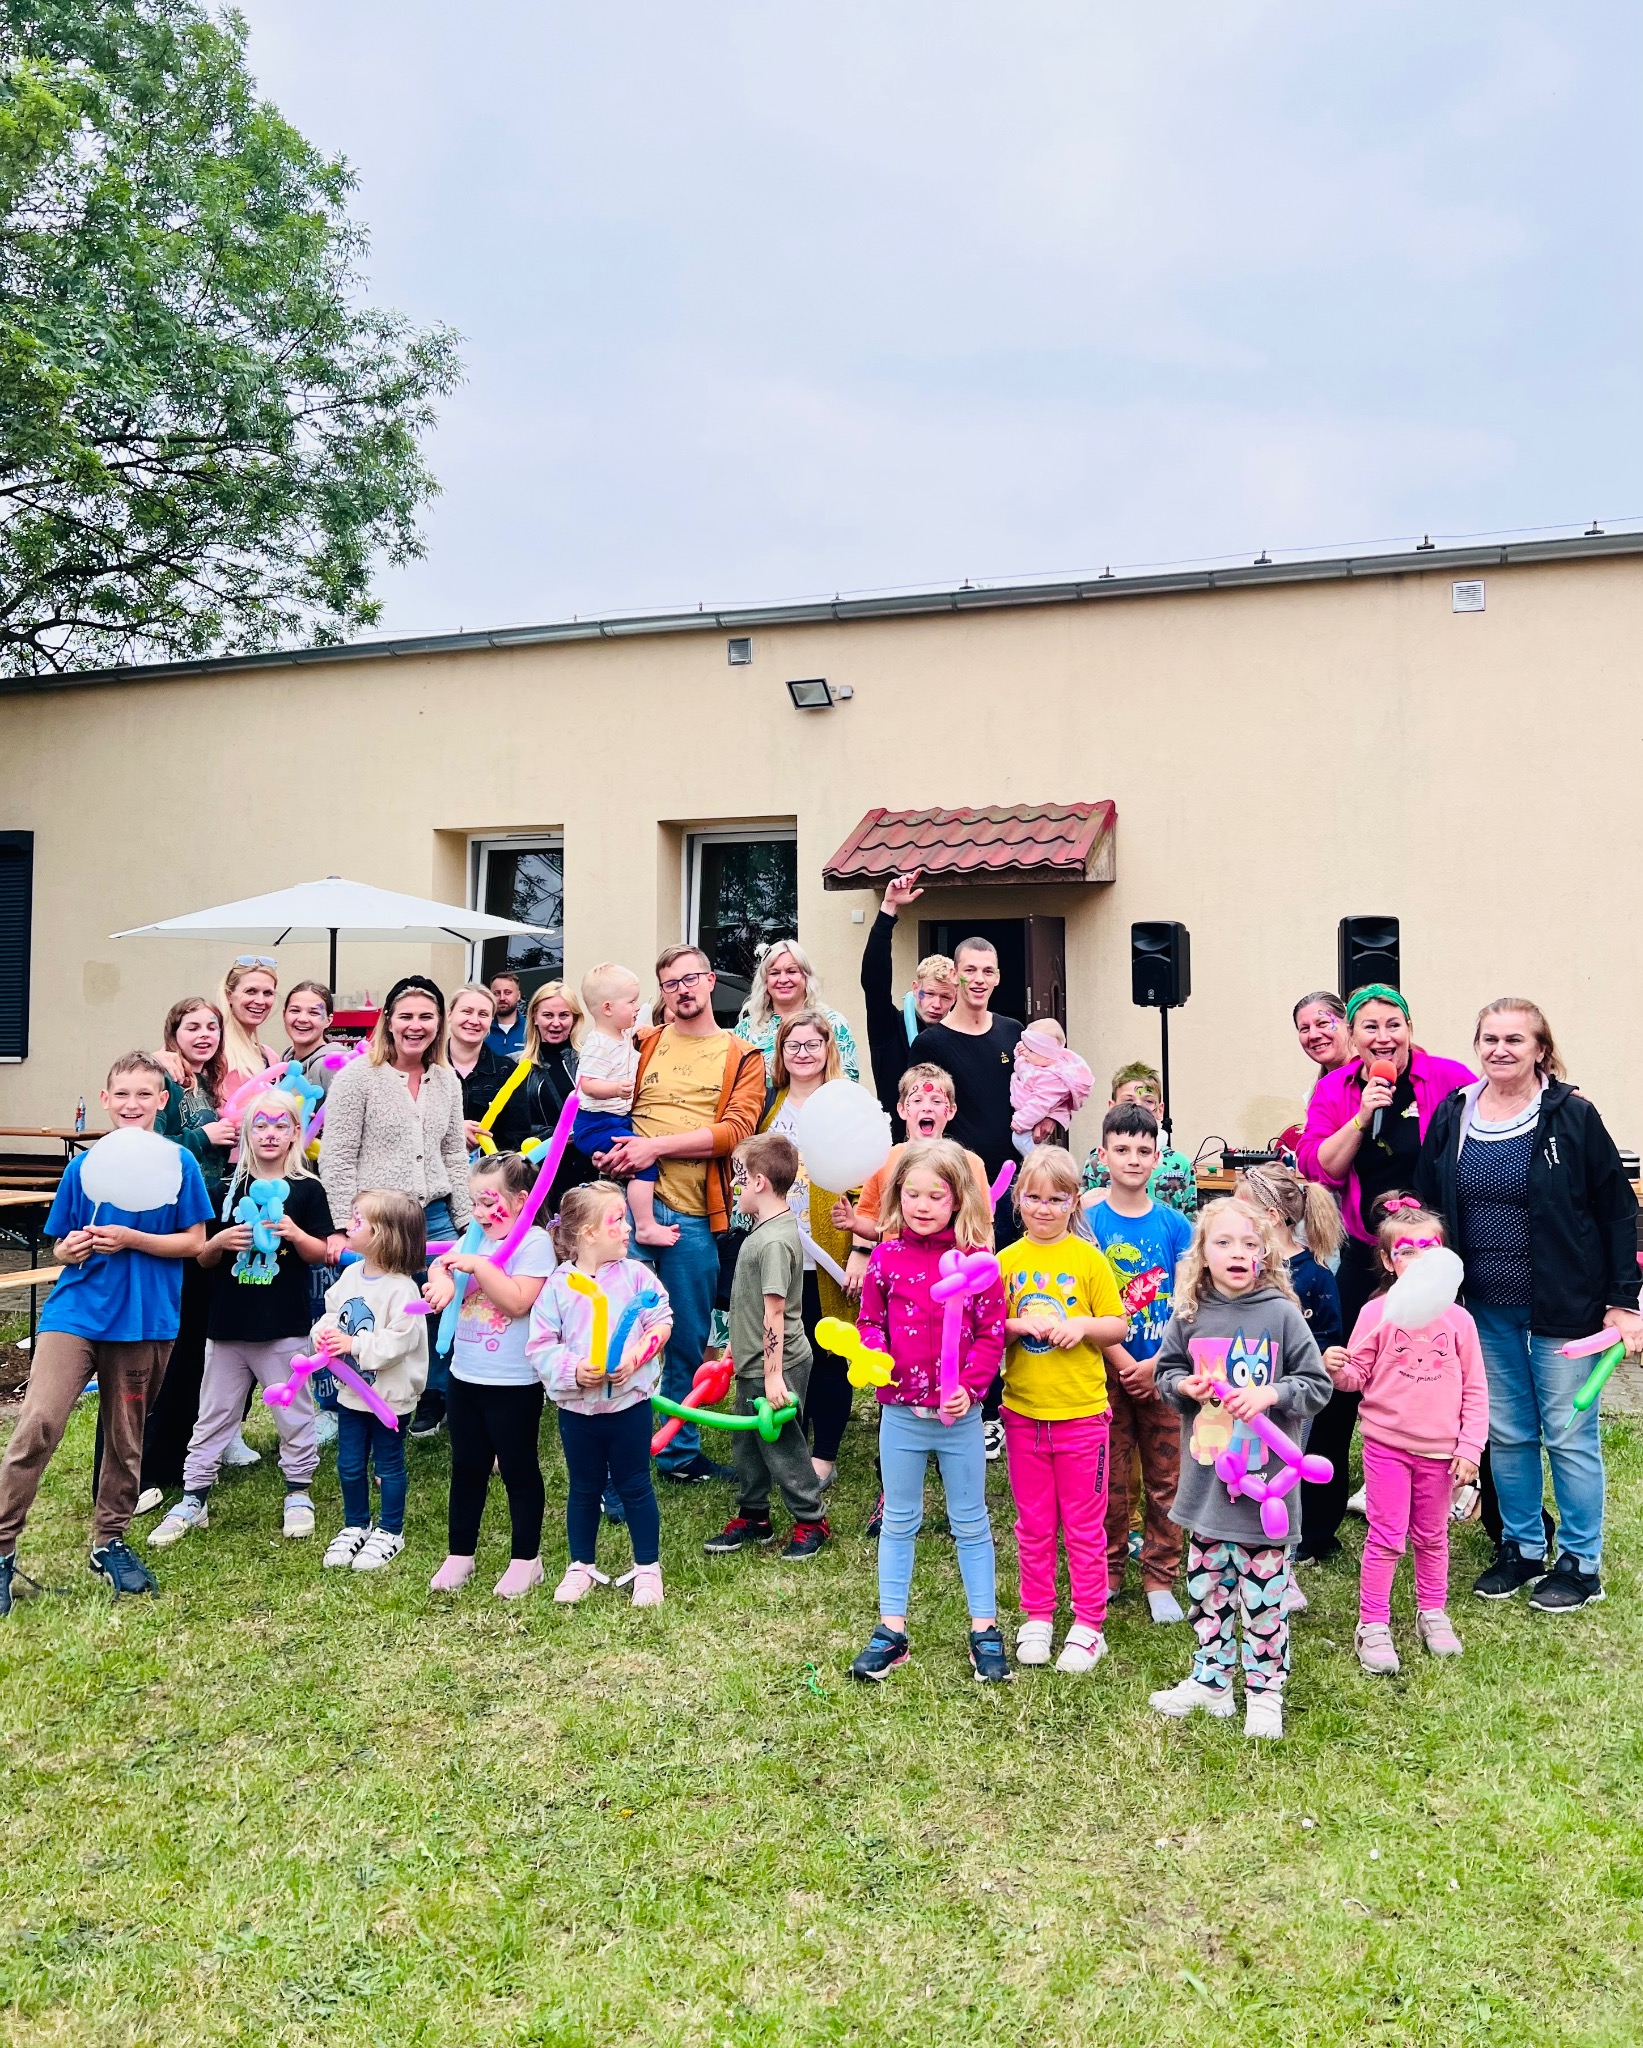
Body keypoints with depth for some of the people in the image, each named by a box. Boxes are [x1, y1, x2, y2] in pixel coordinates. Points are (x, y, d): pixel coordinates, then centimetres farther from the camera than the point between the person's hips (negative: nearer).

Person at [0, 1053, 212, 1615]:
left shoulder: (178, 1164, -2)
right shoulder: (84, 1166, 4)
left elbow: (194, 1243, -4)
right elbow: (61, 1248, 10)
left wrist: (131, 1240, -15)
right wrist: (72, 1249, -13)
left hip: (144, 1320, 0)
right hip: (76, 1311, 1)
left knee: (126, 1440, 11)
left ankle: (109, 1542, 30)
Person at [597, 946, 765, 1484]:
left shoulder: (743, 1057, 8)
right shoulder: (642, 1044, 12)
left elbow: (736, 1130, -6)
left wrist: (657, 1146, -15)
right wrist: (611, 1149, -15)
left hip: (694, 1214, 1)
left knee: (688, 1340, 11)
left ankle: (680, 1454, 27)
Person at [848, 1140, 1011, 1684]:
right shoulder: (886, 1256, -2)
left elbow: (991, 1332, -6)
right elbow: (871, 1321, 6)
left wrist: (970, 1385, -18)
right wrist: (874, 1353, -15)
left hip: (959, 1414, -2)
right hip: (900, 1411, 2)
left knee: (970, 1523, 12)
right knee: (899, 1522, 14)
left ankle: (985, 1630, 24)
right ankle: (891, 1630, 24)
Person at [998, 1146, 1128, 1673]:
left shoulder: (1089, 1259, -5)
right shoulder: (1006, 1261, 1)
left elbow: (1118, 1327, -1)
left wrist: (1083, 1326, -19)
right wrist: (1019, 1324, -17)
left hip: (1081, 1411, -2)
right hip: (1023, 1410, 2)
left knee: (1084, 1525, 8)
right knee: (1033, 1524, 14)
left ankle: (1088, 1624, 21)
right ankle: (1037, 1617, 28)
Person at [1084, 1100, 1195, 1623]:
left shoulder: (1174, 1225, 0)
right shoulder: (1087, 1221, -4)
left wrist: (1156, 1363, -12)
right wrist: (1123, 1362, -13)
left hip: (1162, 1371, 1)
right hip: (1106, 1369, -1)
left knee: (1166, 1478, 7)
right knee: (1108, 1478, 8)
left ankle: (1159, 1578, 22)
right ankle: (1107, 1572, 25)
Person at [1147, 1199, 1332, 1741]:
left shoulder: (1282, 1314, -9)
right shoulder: (1189, 1316, -1)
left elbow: (1318, 1385, -4)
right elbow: (1166, 1372, 13)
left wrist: (1271, 1394, -19)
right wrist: (1185, 1386, -8)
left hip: (1265, 1479, -3)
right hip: (1206, 1478, 3)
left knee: (1264, 1590, 6)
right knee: (1207, 1585, 15)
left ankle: (1265, 1690, 21)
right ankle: (1209, 1680, 30)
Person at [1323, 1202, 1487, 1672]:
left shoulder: (1457, 1319, -1)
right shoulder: (1376, 1313, -6)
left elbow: (1475, 1390, 3)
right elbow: (1358, 1377, -3)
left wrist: (1470, 1448, -2)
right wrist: (1337, 1370, -26)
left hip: (1439, 1450, 2)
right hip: (1386, 1445, -2)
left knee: (1432, 1536, 17)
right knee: (1386, 1537, 1)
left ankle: (1432, 1614, 35)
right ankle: (1373, 1625, 12)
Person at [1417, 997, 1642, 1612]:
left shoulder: (1572, 1117, -8)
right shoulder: (1451, 1119, 2)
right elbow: (1427, 1211, 8)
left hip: (1565, 1308, -4)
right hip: (1488, 1309, 4)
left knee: (1569, 1435, 5)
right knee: (1506, 1434, 13)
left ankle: (1581, 1563, 21)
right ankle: (1521, 1548, 29)